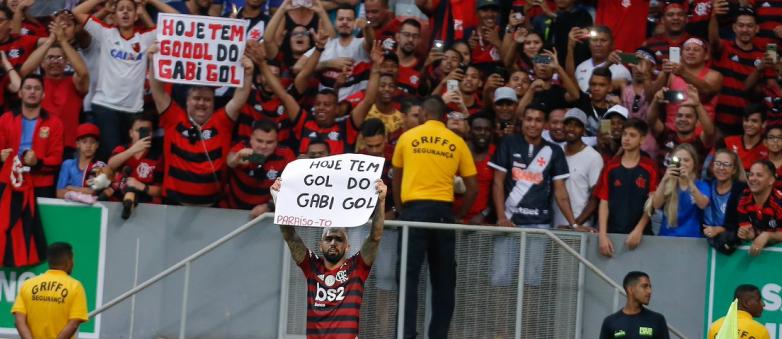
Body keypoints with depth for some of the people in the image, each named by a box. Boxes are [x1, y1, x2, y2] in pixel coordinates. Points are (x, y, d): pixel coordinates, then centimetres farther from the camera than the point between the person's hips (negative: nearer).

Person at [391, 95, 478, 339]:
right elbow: (473, 188, 7)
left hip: (413, 209, -1)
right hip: (443, 211, 1)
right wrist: (459, 216, 18)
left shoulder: (407, 138, 7)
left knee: (409, 275, 0)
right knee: (443, 279, 8)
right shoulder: (457, 142, 7)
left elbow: (396, 180, 18)